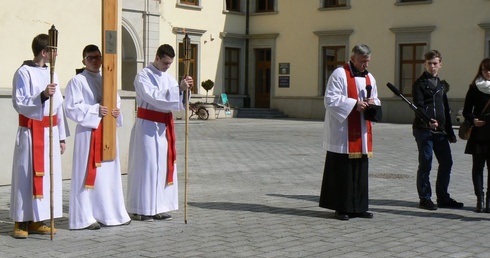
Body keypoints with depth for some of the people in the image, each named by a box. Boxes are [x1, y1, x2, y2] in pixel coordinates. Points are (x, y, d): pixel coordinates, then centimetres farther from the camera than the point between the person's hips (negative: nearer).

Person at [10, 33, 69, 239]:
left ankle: (37, 221, 15)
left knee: (49, 174, 7)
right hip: (31, 132, -7)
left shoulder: (51, 73, 12)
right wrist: (42, 95, -28)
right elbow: (19, 104, -12)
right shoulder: (24, 72, -7)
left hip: (50, 131, 7)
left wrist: (61, 136, 12)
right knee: (27, 175, -3)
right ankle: (21, 222, 5)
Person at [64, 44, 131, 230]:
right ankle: (84, 217, -1)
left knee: (110, 172, 10)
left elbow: (117, 101, 21)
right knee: (88, 173, -6)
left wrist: (116, 111, -1)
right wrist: (95, 110, -18)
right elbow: (71, 107, -11)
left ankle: (110, 213, 19)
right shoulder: (77, 81, -4)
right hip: (88, 133, -7)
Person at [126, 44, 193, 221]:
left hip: (164, 127, 7)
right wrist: (178, 88, -26)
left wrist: (185, 89, -9)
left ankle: (158, 208, 13)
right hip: (148, 126, -7)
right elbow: (154, 97, -22)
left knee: (164, 165, 7)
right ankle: (140, 209, 1)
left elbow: (178, 101, 10)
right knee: (146, 165, -6)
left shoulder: (168, 78, 14)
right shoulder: (143, 76, -8)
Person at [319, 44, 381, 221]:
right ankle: (341, 208, 3)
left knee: (361, 170, 8)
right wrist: (354, 103, -19)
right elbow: (330, 99, -14)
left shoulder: (369, 78, 15)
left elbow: (376, 100, 21)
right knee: (342, 171, -4)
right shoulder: (339, 74, -7)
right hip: (342, 134, -7)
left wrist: (372, 103, -3)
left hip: (362, 134, 7)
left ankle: (359, 207, 14)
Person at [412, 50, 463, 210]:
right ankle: (425, 199, 7)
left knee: (446, 163, 7)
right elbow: (418, 106, -13)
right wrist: (428, 121, -31)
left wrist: (450, 132, 20)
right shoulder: (420, 83, -2)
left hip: (440, 131, 7)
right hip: (423, 130, -7)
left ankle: (443, 198, 17)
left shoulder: (441, 85, 19)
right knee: (425, 165, -2)